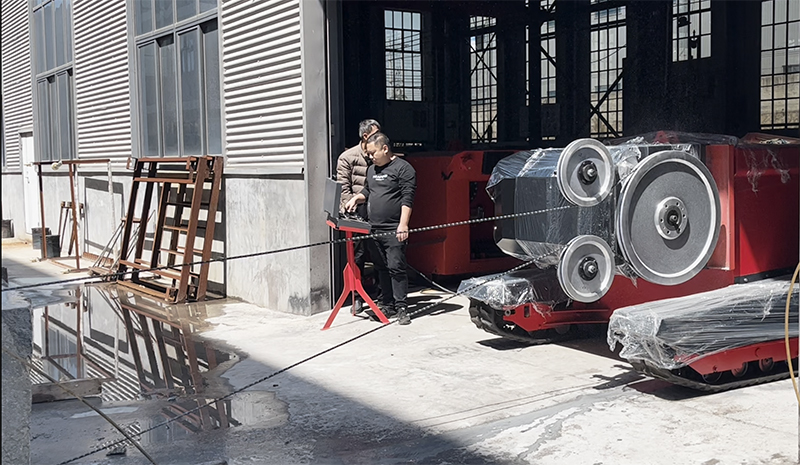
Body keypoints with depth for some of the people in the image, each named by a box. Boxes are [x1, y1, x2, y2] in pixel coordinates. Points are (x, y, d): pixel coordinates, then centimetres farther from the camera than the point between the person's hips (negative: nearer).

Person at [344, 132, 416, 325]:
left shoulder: (403, 168, -6)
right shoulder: (371, 169, 18)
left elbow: (407, 199, -12)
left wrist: (403, 225, -19)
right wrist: (356, 198, 11)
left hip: (394, 230, -8)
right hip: (374, 229, 8)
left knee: (396, 268, -9)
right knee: (381, 268, 11)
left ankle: (401, 308, -5)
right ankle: (388, 304, 20)